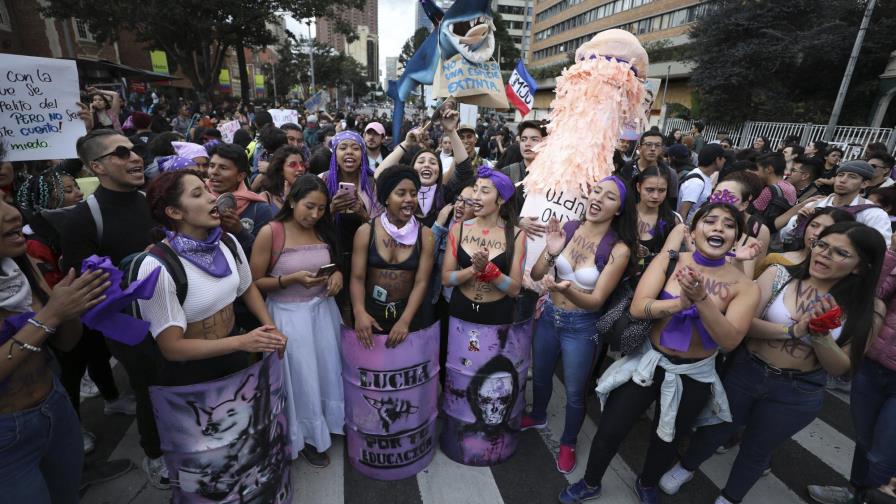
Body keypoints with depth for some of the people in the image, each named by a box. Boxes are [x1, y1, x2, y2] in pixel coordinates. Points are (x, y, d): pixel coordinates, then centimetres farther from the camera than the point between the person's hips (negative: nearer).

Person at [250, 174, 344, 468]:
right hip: (289, 315, -4)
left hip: (323, 310, 5)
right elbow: (254, 283, -10)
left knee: (327, 371, 15)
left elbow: (335, 265, 17)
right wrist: (291, 279, -23)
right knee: (301, 378, 10)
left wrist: (337, 274, -6)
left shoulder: (323, 232, 2)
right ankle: (307, 436, 36)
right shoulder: (270, 233, -13)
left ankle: (328, 422, 43)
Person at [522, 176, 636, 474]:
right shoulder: (568, 228, -12)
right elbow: (535, 276, -10)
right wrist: (550, 252, -29)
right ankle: (538, 417, 57)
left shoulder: (619, 249, -20)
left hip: (582, 326, -3)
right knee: (540, 375, 26)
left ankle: (568, 443, 46)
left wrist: (568, 290, -40)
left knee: (575, 392, 17)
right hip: (549, 315, 4)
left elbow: (596, 301, -20)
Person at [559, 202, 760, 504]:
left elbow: (730, 341, -23)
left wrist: (701, 299, -37)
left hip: (694, 376, 1)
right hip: (649, 362, 0)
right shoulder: (669, 262, -13)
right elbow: (638, 308, -22)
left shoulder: (744, 286, -13)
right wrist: (682, 302, -37)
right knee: (609, 431, 10)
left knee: (667, 440, 24)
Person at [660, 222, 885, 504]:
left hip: (798, 394, 1)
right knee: (716, 430, 20)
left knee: (757, 450, 22)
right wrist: (794, 330, -31)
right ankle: (686, 467, 50)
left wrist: (822, 336, -24)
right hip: (745, 374, -1)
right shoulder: (778, 275, -12)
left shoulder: (868, 309, -8)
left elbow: (840, 369, -8)